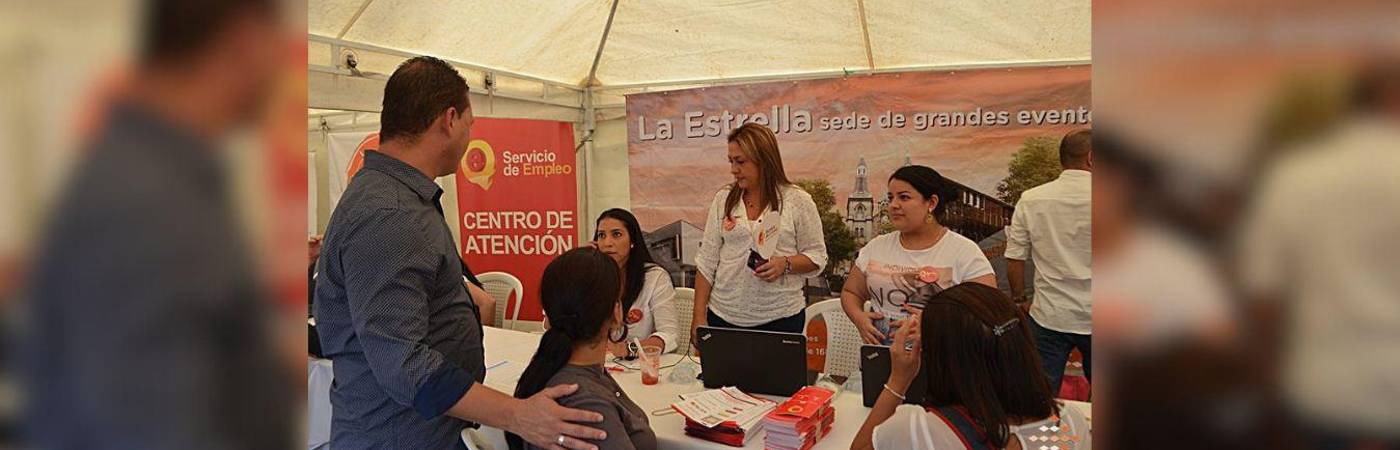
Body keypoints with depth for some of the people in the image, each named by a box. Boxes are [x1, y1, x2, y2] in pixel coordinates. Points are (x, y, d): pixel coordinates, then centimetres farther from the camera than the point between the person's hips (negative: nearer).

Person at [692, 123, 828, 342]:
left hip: (780, 317, -2)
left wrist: (785, 263, -17)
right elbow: (707, 262, 6)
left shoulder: (798, 201, -2)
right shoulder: (723, 198, 6)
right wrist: (699, 316, 1)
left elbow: (817, 257, 2)